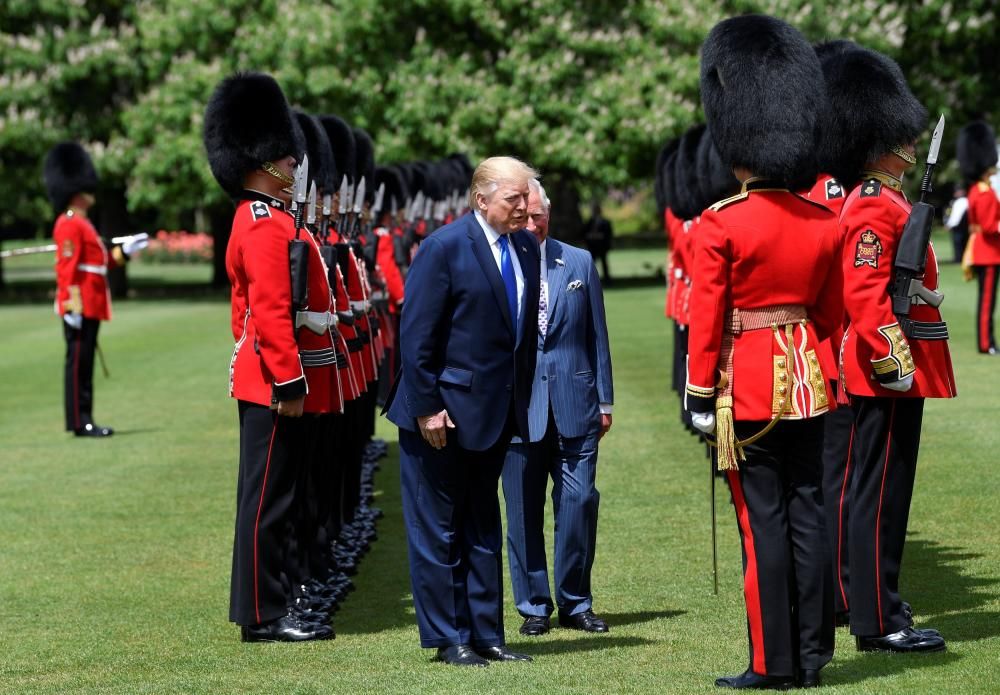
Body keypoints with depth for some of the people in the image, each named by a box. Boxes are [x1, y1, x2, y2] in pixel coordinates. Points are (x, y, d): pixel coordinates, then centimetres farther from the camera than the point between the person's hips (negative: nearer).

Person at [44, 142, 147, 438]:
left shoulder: (81, 224, 21)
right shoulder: (70, 224, -12)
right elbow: (67, 267, -19)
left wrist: (125, 251, 20)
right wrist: (72, 306, -24)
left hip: (91, 306, 10)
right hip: (81, 307, -10)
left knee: (84, 362, 11)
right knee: (78, 361, -7)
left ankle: (83, 420, 14)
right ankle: (79, 421, -6)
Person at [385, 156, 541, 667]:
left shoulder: (526, 247, 5)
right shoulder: (445, 247, -14)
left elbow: (526, 330, 11)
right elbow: (415, 334, -15)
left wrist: (522, 402, 8)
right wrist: (427, 407, -17)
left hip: (495, 413, 7)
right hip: (444, 413, -7)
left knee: (484, 527, 13)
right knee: (440, 528, 3)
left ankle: (484, 634, 20)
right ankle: (448, 638, 10)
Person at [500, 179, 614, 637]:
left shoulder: (579, 263, 8)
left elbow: (597, 336, 11)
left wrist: (604, 401, 8)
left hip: (574, 406, 2)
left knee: (580, 501, -1)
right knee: (524, 511, 4)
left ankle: (575, 602, 11)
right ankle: (534, 606, 15)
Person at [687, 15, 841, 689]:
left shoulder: (723, 224, -13)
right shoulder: (826, 223, 2)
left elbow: (706, 319, -10)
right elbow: (831, 314, 10)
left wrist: (700, 397, -3)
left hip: (749, 385, -5)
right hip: (808, 382, 5)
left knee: (764, 521, -1)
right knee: (808, 514, 8)